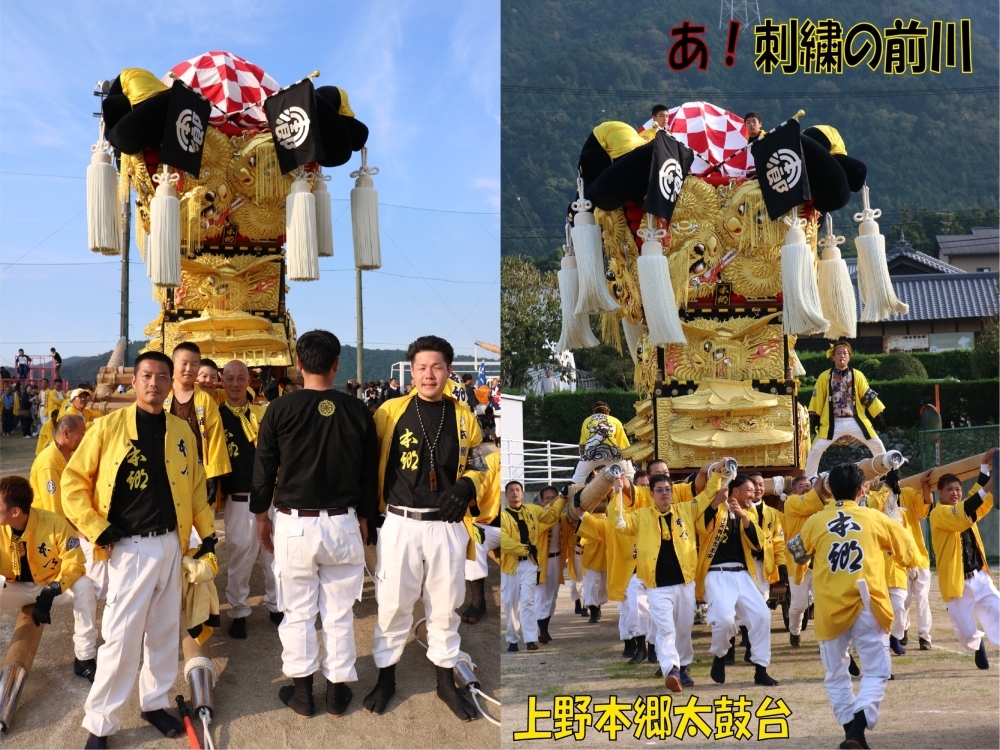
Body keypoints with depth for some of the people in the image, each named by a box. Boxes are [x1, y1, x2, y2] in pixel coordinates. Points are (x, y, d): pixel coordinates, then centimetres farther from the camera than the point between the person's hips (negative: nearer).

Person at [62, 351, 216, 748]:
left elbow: (196, 485, 14)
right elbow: (73, 480, -4)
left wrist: (206, 530, 12)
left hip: (170, 543, 4)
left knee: (165, 630, 13)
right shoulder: (109, 426, -6)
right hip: (130, 546, -4)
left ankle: (155, 702, 29)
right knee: (121, 636, -3)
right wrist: (96, 528, -11)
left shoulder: (182, 431, 6)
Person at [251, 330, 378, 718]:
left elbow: (264, 469, -1)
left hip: (294, 525, -1)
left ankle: (301, 692, 20)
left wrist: (261, 516, 13)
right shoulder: (357, 412, -3)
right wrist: (364, 519, 18)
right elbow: (369, 474, 5)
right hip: (343, 524, 1)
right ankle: (338, 691, 20)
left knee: (298, 613, 10)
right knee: (339, 613, 11)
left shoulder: (281, 409, -8)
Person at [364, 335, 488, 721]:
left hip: (447, 526, 2)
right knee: (393, 605, 8)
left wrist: (466, 488, -9)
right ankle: (386, 679, 25)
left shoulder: (463, 416, 3)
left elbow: (478, 466, 11)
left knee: (445, 606, 12)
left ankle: (446, 682, 27)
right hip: (400, 524, -1)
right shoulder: (390, 411, -2)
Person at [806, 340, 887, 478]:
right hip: (833, 423, -1)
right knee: (815, 450, -9)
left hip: (855, 421, 1)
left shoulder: (857, 375, 2)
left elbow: (868, 396, 4)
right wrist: (814, 418, -2)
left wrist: (879, 416, 2)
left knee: (878, 446, 3)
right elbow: (818, 399, 2)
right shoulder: (824, 377, -1)